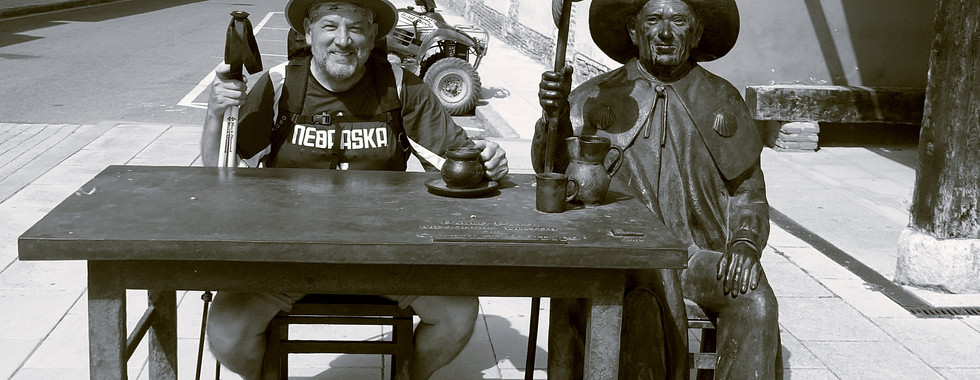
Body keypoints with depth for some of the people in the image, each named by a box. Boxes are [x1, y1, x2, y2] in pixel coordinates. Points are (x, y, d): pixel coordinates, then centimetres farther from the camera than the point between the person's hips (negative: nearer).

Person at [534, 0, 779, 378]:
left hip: (701, 255, 3)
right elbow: (554, 168, -8)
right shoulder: (598, 96, 6)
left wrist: (745, 241, -2)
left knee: (756, 302, -25)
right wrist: (555, 113, -28)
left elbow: (747, 188, 18)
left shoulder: (723, 100, 13)